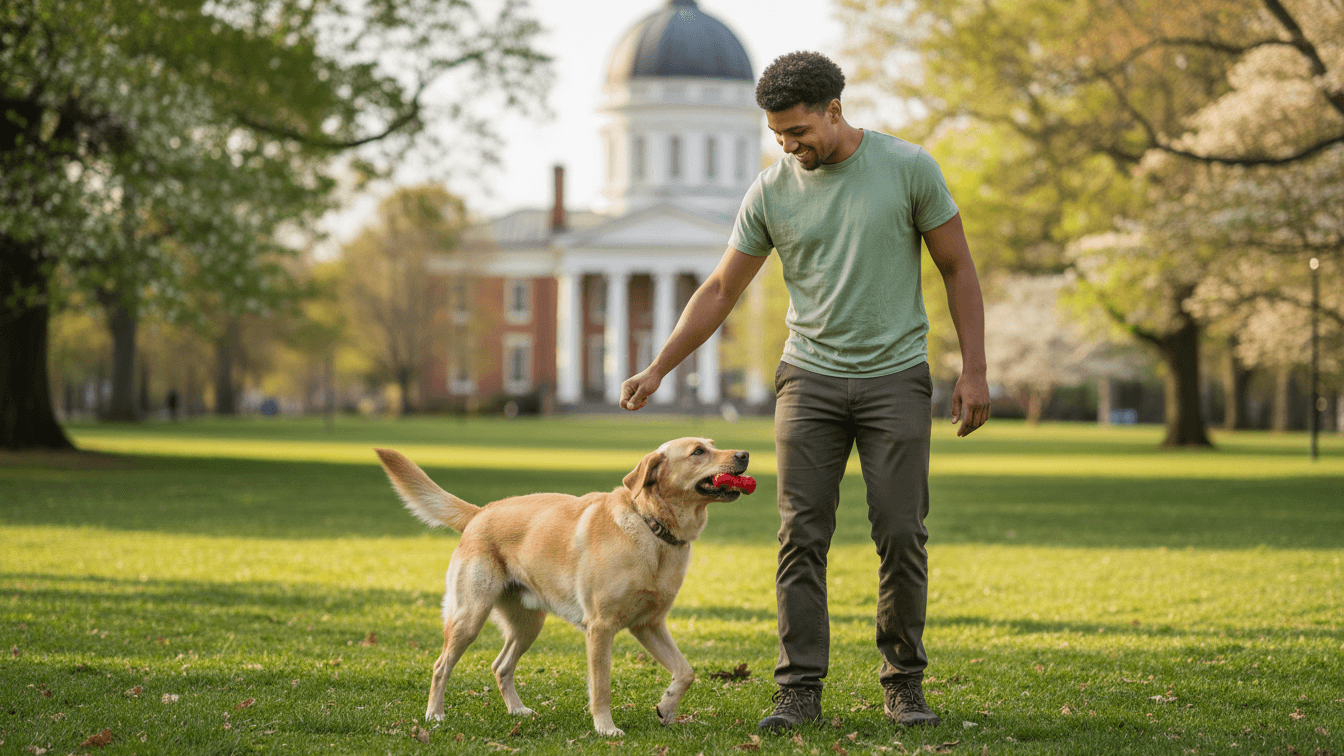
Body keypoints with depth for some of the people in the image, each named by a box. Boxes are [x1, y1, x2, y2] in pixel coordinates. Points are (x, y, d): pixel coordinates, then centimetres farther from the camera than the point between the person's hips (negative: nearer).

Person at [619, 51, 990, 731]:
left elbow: (957, 270, 2)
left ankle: (904, 684, 10)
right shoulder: (771, 191, 2)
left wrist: (973, 370, -4)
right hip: (810, 378, 2)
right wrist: (657, 368, 3)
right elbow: (720, 290, 8)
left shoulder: (908, 167, -4)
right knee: (802, 536, -4)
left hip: (896, 377, -2)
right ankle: (800, 690, 1)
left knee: (902, 536, -3)